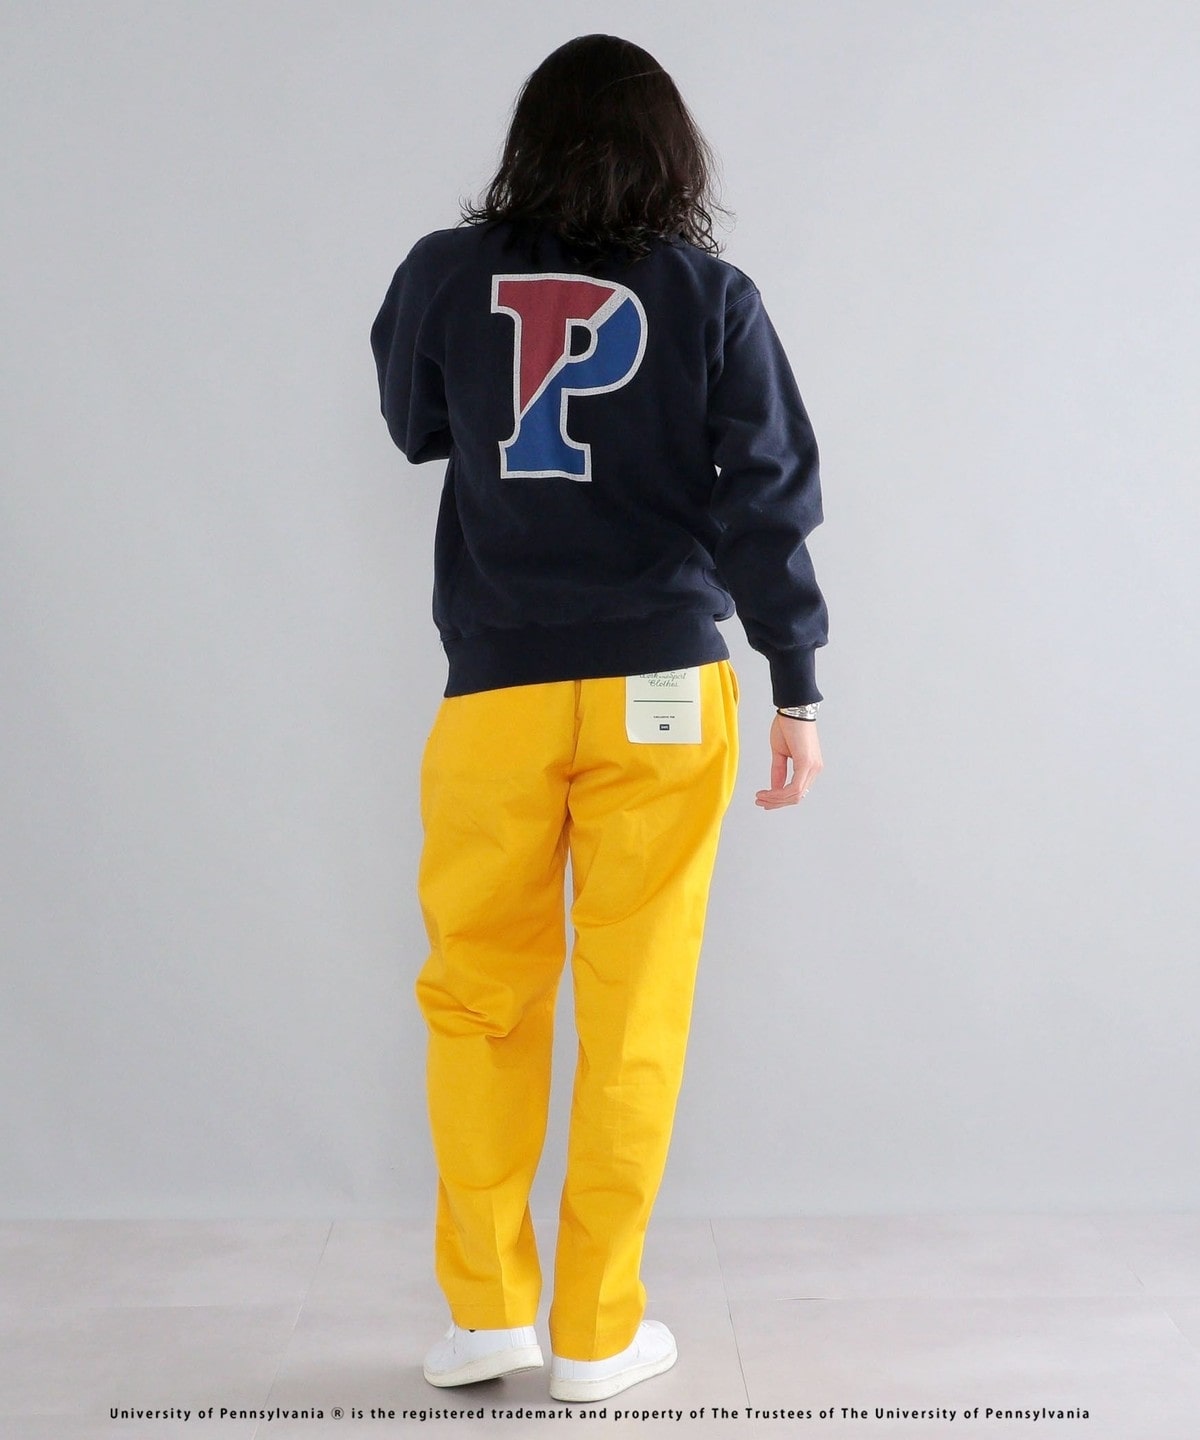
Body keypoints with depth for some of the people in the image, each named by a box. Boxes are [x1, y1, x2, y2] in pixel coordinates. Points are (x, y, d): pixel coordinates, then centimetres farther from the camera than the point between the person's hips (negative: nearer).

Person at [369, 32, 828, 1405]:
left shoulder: (444, 276, 2)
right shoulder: (711, 297, 0)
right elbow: (767, 499, -2)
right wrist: (796, 689, 2)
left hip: (497, 691, 1)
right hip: (660, 689, 0)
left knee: (479, 997, 15)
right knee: (633, 1016, 7)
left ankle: (487, 1306, 19)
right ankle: (596, 1332, 17)